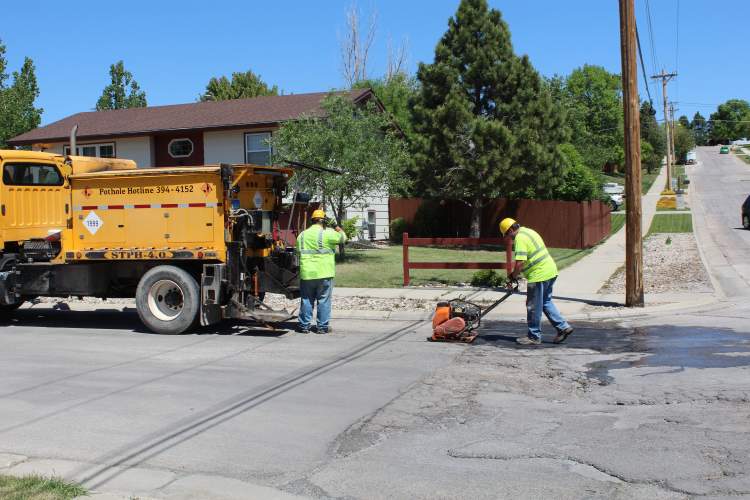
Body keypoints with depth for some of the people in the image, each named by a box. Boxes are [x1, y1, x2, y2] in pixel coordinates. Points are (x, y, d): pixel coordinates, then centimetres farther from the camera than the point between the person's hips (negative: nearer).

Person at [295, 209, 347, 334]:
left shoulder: (302, 235, 10)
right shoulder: (327, 233, -7)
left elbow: (299, 252, 16)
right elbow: (342, 238, 3)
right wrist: (340, 231, 24)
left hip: (307, 273, 4)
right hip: (324, 273, -4)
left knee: (306, 300, 12)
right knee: (324, 300, 4)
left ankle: (304, 326, 15)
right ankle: (322, 326, 7)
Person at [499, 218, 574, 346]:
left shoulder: (520, 238, -15)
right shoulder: (528, 231, 17)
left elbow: (520, 263, -23)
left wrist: (512, 277, -8)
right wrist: (515, 274, 20)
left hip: (539, 275, -10)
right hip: (550, 271, 10)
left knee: (533, 307, 1)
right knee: (546, 303, 20)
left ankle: (534, 337, 11)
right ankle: (563, 327, 19)